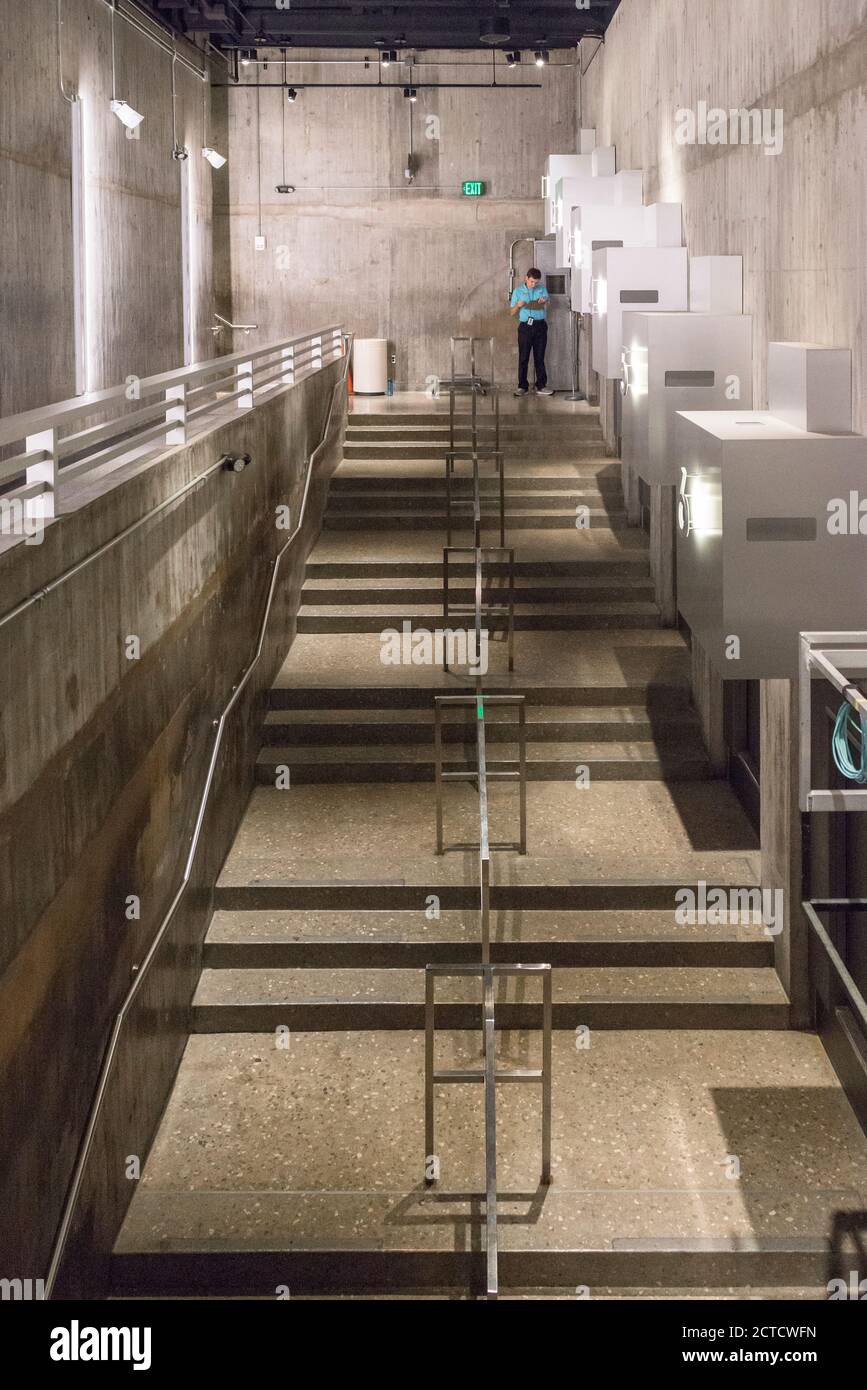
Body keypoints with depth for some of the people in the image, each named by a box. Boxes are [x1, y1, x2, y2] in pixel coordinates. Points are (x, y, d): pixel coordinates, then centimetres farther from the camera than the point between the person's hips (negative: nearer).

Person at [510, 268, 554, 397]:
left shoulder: (542, 289, 10)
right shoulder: (518, 291, 8)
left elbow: (546, 309, 6)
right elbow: (513, 312, 10)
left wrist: (544, 303, -16)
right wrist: (518, 305, -11)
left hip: (540, 325, 1)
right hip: (525, 326, -1)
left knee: (539, 357, 1)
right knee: (523, 358, -3)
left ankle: (541, 386, 4)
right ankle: (522, 386, 1)